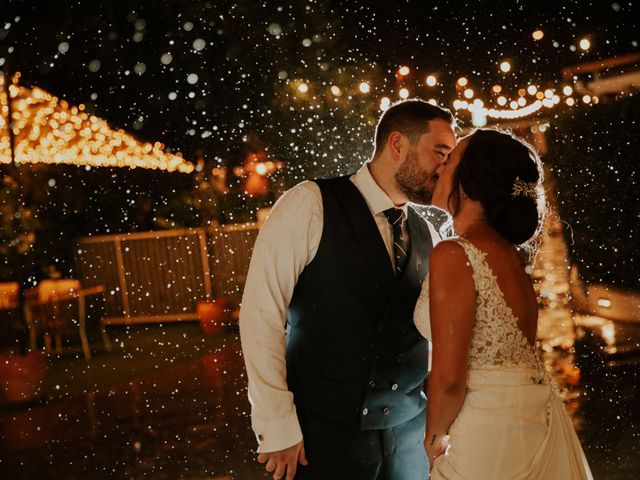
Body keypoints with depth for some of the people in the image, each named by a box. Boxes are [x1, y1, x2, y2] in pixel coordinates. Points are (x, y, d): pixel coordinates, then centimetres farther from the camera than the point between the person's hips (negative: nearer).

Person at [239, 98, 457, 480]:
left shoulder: (427, 235, 8)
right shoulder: (311, 205, -9)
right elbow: (261, 315, -13)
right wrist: (278, 427, -15)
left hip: (410, 432, 5)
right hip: (325, 431, -5)